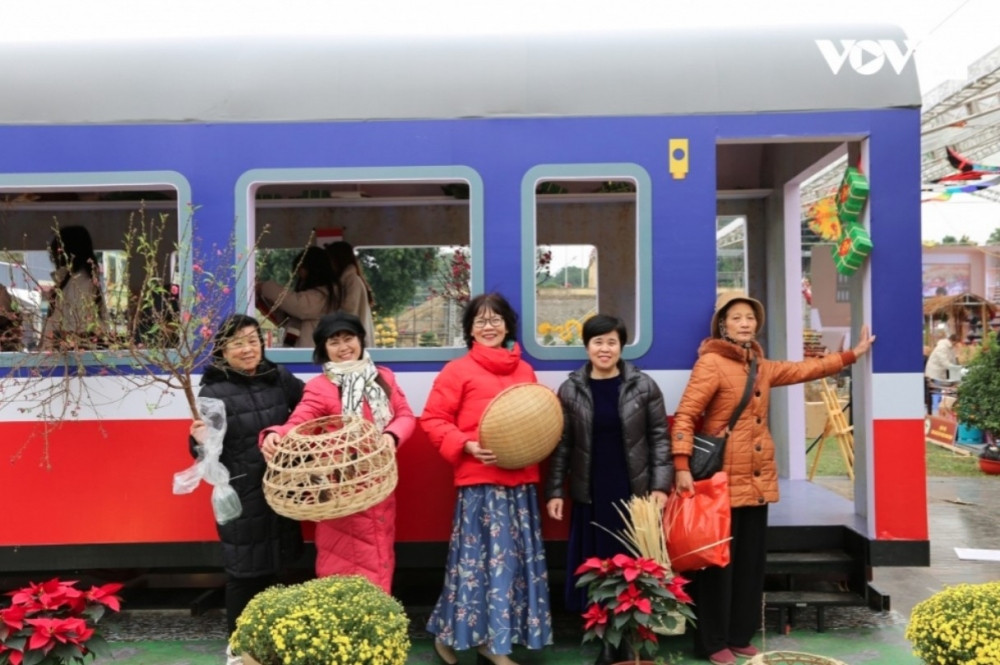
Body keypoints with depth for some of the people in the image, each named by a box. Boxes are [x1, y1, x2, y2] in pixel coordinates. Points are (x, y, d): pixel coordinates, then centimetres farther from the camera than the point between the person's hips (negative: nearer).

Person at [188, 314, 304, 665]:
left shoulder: (279, 378, 2)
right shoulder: (213, 391, -9)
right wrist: (201, 442, -30)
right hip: (241, 498, -4)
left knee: (274, 567, 17)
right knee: (244, 572, 6)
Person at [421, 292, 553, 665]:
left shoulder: (525, 371, 13)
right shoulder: (458, 370, -3)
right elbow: (433, 420, -5)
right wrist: (466, 446, -17)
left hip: (520, 481, 6)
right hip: (480, 482, -5)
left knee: (516, 560, 9)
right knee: (477, 558, -2)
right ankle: (447, 634, 18)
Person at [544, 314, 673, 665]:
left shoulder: (643, 386, 0)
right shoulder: (570, 390, 1)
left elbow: (659, 436, 1)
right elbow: (561, 445, 3)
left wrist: (660, 485, -6)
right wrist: (554, 491, -2)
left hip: (634, 493, 0)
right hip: (591, 495, 1)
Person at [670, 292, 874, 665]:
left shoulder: (761, 367, 14)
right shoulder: (711, 362, -10)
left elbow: (803, 369, 25)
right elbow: (685, 415, -15)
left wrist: (852, 354, 25)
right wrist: (682, 466, -24)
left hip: (757, 481, 8)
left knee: (751, 561, 13)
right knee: (719, 563, 1)